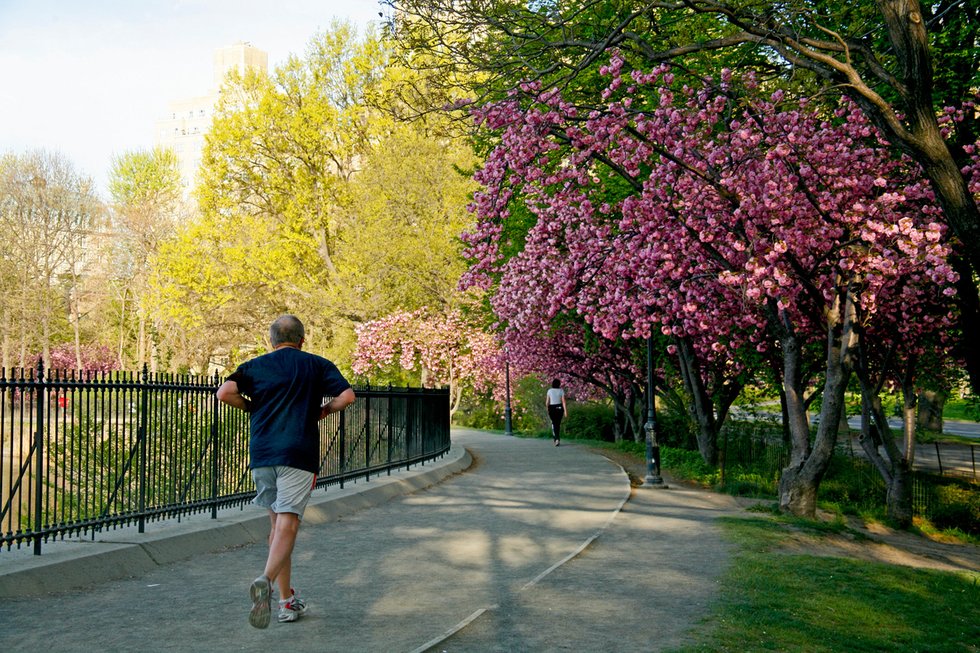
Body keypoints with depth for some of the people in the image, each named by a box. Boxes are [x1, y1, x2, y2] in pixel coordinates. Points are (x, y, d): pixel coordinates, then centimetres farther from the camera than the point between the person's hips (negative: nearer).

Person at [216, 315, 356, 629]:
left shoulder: (255, 366, 11)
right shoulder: (318, 365, 7)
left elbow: (224, 393, -5)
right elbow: (347, 396, -4)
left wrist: (253, 408, 11)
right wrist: (321, 411, 13)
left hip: (261, 454, 3)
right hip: (298, 455, -3)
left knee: (277, 523, 15)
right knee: (288, 523, -9)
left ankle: (287, 600, 18)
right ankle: (266, 580, -35)